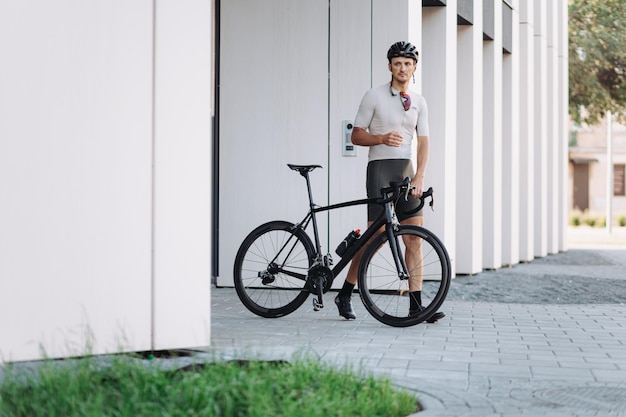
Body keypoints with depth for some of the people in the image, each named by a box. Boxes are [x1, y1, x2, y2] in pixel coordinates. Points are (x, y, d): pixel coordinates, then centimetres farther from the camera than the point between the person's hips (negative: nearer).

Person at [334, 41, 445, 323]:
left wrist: (419, 177, -6)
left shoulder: (419, 102, 11)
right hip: (380, 167, -5)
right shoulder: (374, 97, -1)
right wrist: (382, 138, -19)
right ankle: (345, 294, 5)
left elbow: (423, 142, 7)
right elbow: (356, 136, 0)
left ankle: (415, 304, -1)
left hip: (406, 170, 5)